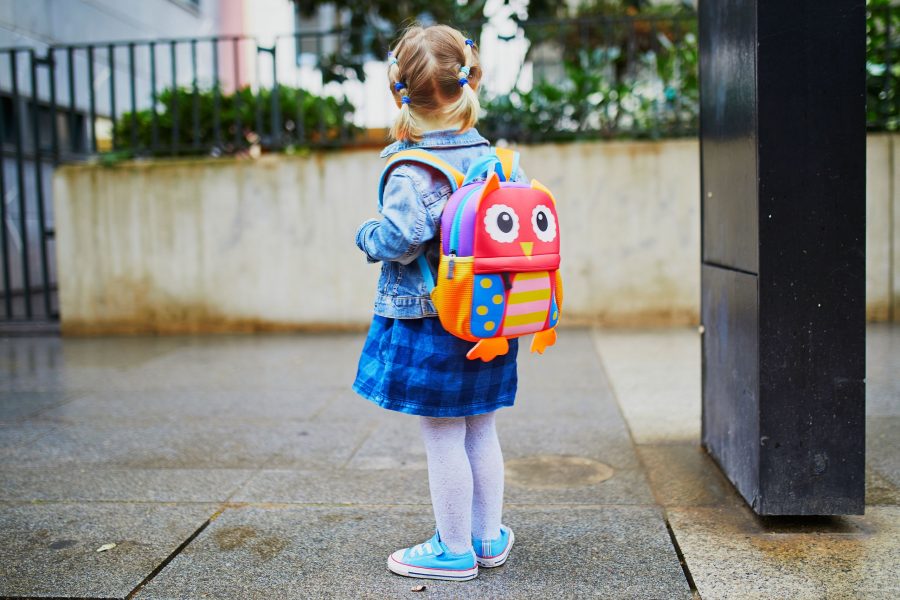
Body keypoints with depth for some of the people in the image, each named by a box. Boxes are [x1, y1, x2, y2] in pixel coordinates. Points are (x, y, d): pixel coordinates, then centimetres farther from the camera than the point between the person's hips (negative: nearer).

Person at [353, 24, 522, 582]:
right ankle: (489, 537, 30)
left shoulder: (413, 170, -16)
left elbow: (398, 239, -26)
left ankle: (454, 551, 16)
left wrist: (366, 234, -5)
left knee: (444, 438, 4)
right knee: (482, 431, 17)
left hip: (428, 322, -7)